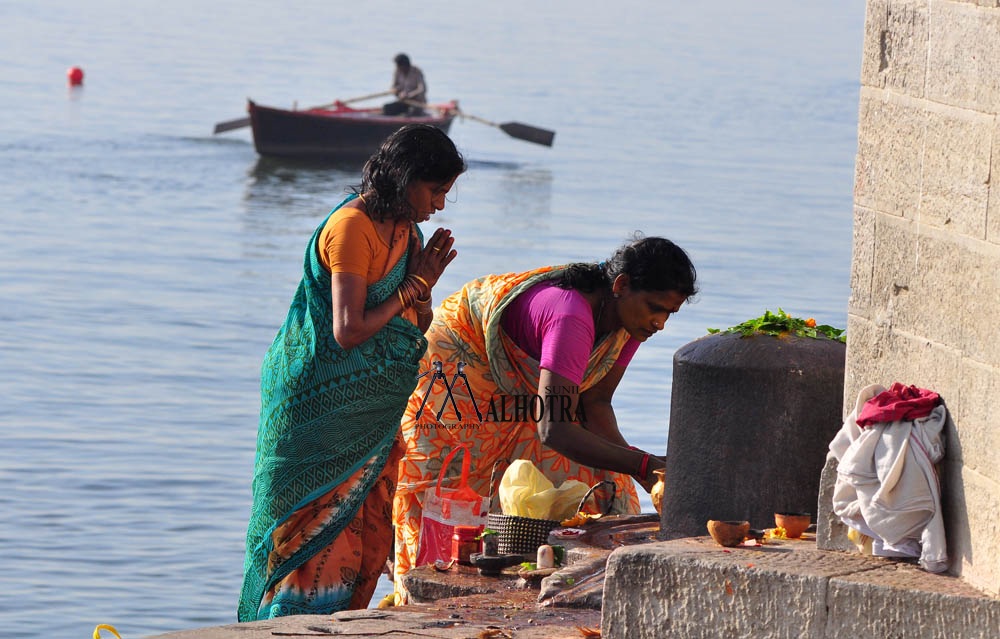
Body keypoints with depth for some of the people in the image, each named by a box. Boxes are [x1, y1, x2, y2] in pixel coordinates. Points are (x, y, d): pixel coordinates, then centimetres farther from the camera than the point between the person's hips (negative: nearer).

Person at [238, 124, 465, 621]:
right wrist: (411, 288, -14)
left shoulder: (405, 229, 9)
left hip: (372, 409, 8)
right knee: (317, 525, -4)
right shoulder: (353, 227, -18)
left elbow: (416, 330, 11)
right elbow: (349, 331, -24)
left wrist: (424, 284, -8)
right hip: (323, 403, -8)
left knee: (368, 531, 5)